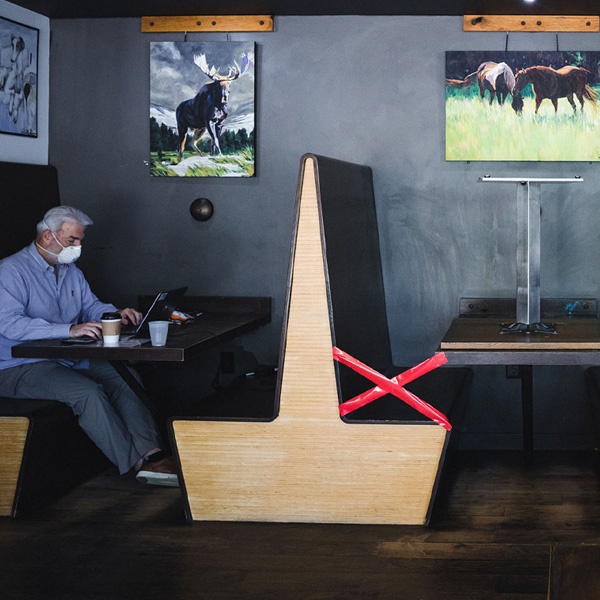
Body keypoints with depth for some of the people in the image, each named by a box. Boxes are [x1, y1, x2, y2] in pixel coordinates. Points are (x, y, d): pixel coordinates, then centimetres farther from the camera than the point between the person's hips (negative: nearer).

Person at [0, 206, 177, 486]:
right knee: (86, 391, -31)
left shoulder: (71, 272, 17)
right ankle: (138, 462, -25)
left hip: (69, 358, 8)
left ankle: (152, 454, -27)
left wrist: (117, 314, -1)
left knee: (123, 378, -16)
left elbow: (90, 306, 24)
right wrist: (69, 330, -32)